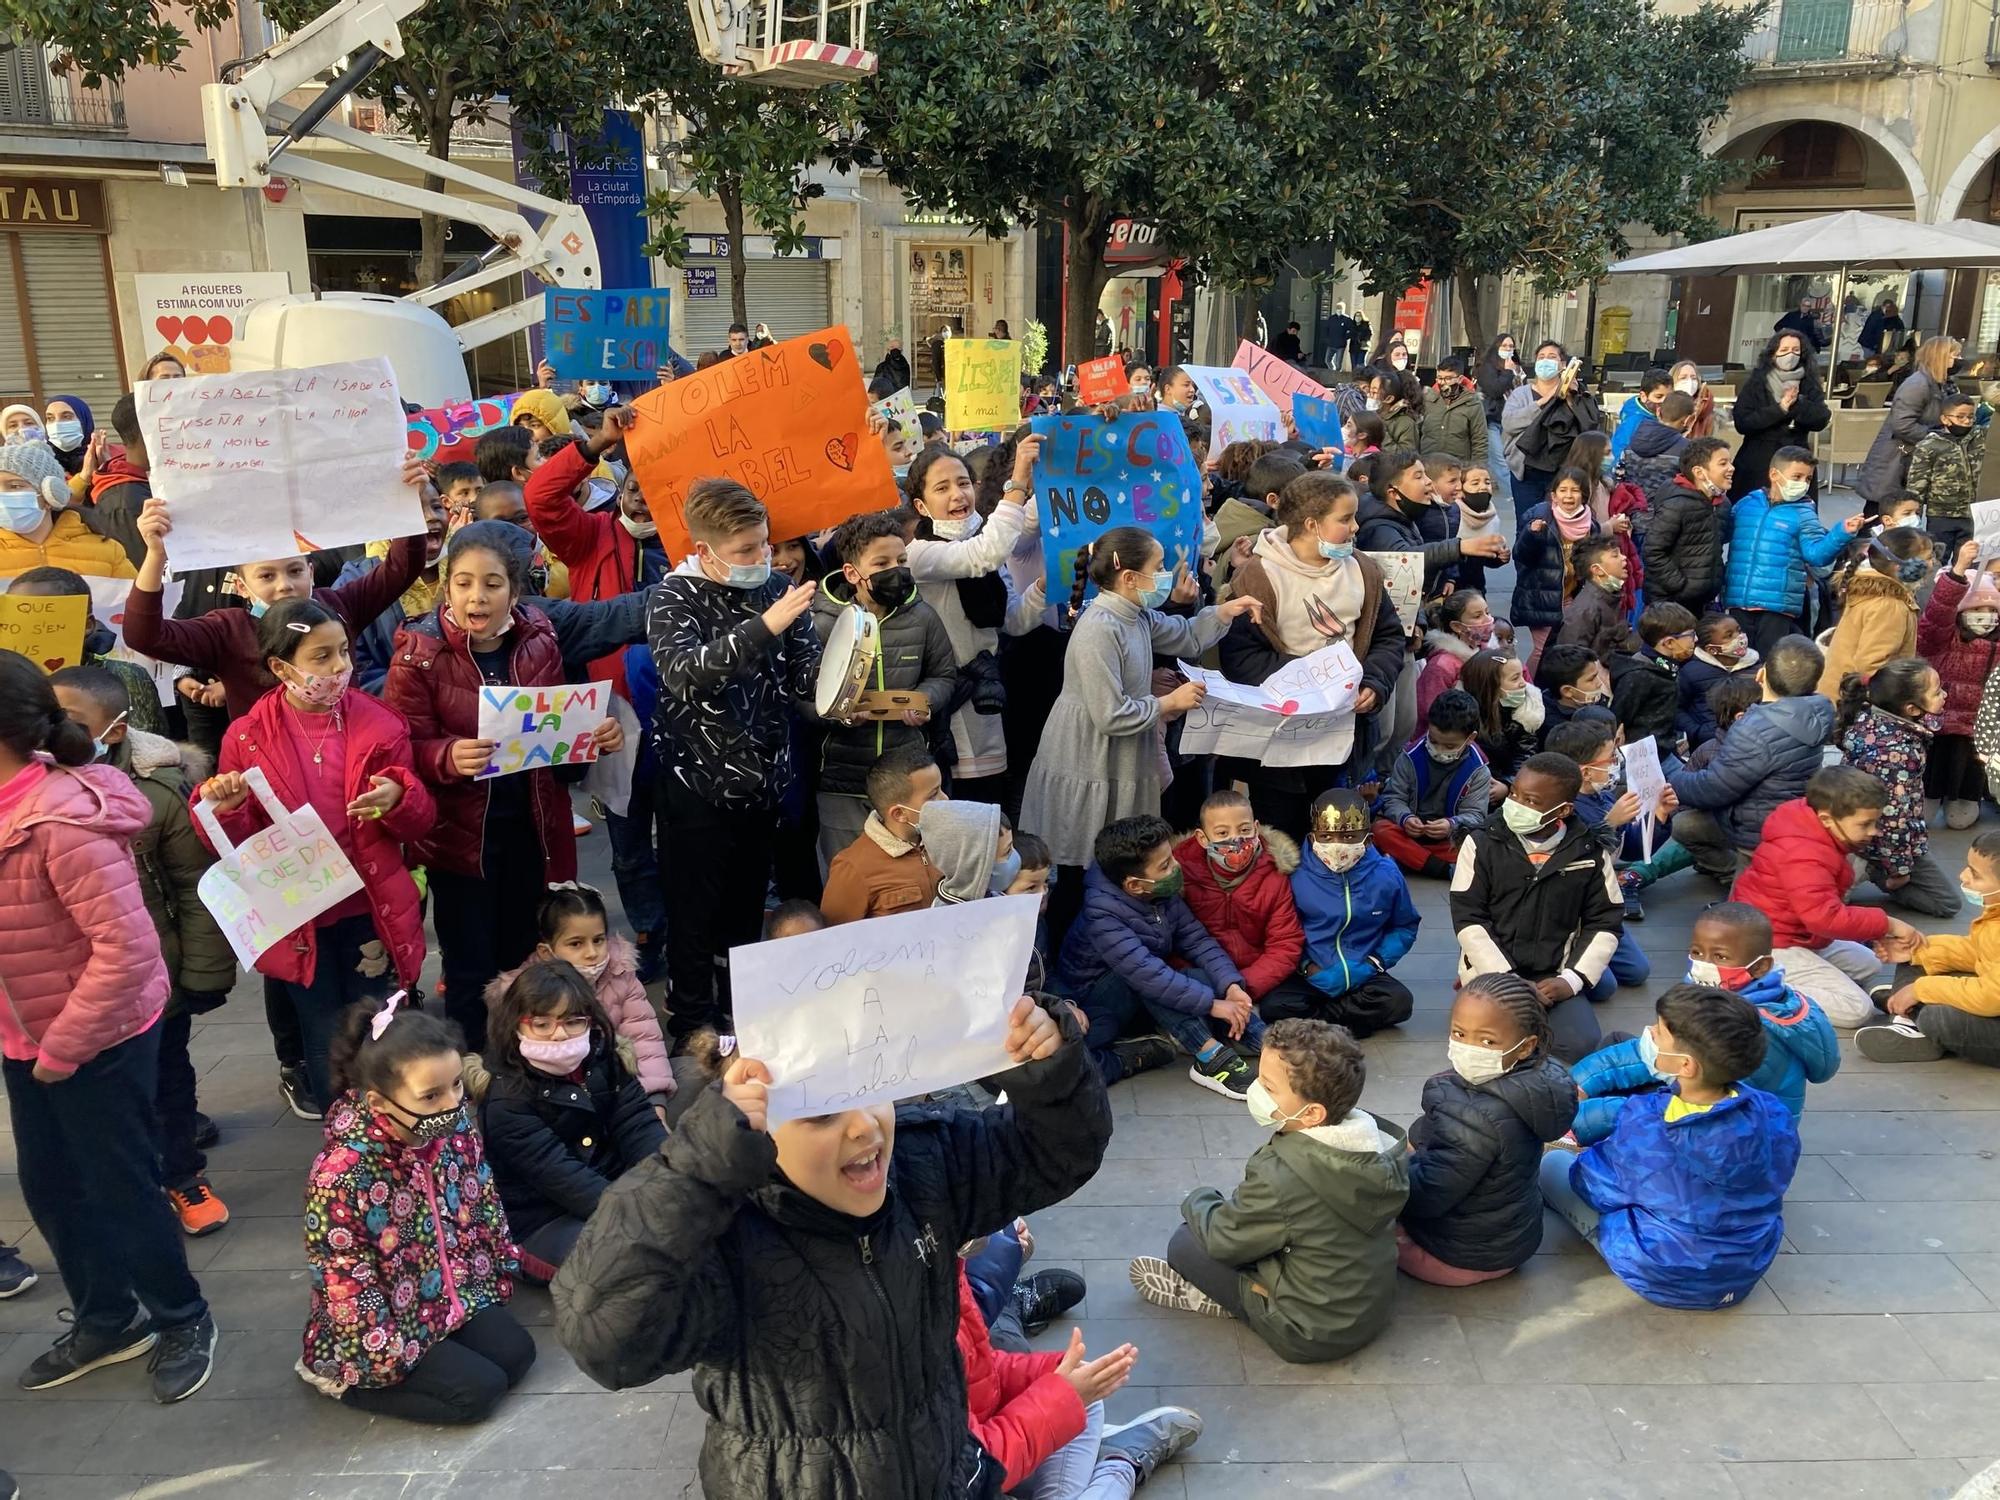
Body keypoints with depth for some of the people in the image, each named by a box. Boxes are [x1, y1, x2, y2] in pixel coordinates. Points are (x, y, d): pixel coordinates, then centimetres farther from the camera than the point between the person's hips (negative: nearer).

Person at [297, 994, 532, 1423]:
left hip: (454, 1296, 6)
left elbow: (484, 1206, 5)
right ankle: (348, 1382, 6)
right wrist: (392, 1359, -17)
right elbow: (348, 1288, -24)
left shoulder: (455, 1128, -12)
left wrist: (495, 1282, 8)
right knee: (479, 1389, -11)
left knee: (516, 1353, -5)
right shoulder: (340, 1176, -32)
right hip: (372, 1337, -6)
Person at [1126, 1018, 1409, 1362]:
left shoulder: (1279, 1177, -32)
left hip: (1314, 1335, -7)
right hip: (1375, 1311, 7)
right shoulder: (1378, 1140, -12)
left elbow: (1222, 1238, -16)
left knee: (1185, 1244, -2)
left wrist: (1197, 1202, 6)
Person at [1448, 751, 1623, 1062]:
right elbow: (1468, 920, -7)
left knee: (1578, 1043, -24)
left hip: (1554, 976, 2)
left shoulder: (1590, 853, -1)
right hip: (1493, 971, -2)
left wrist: (1572, 979, -9)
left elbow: (1605, 923, 5)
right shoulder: (1482, 843, -6)